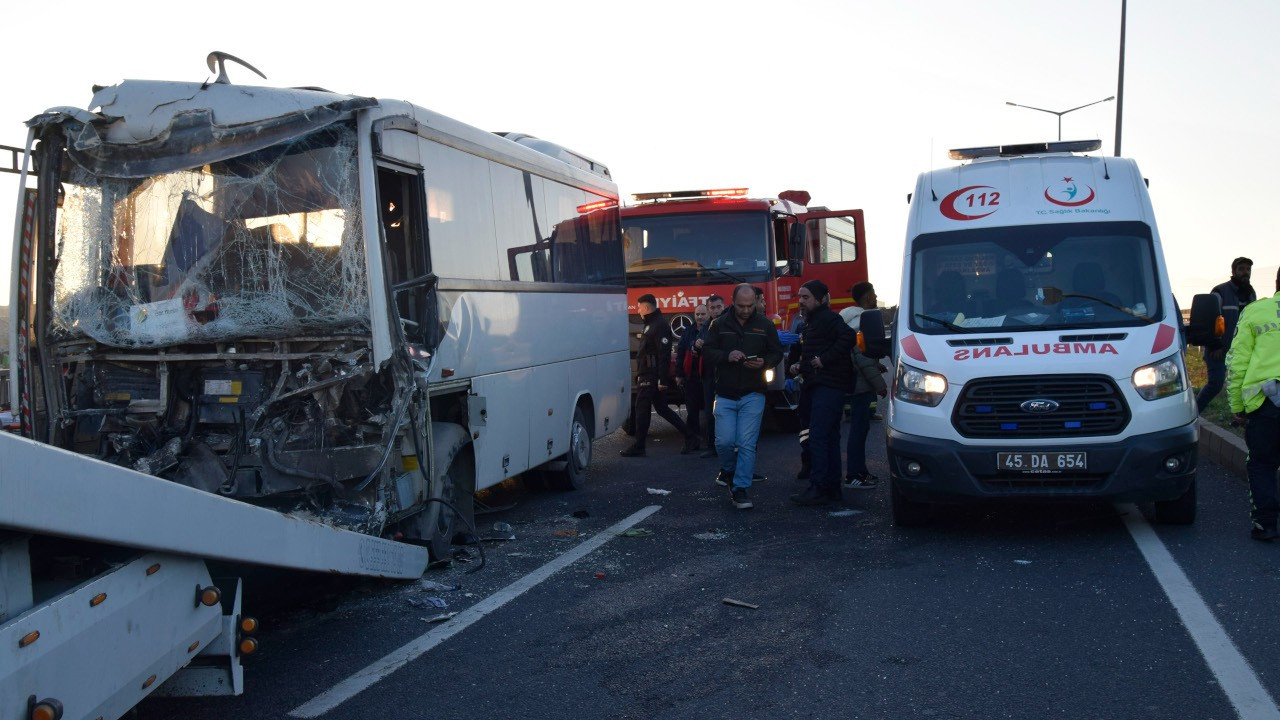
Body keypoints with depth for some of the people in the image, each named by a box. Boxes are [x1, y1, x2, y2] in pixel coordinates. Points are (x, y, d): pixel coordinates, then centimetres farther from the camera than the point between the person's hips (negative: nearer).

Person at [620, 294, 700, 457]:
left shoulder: (660, 326, -15)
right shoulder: (650, 325, 17)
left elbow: (664, 355, -21)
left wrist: (662, 380, -24)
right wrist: (640, 375, 20)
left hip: (651, 377, -10)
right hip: (646, 375, 10)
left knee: (642, 409, -4)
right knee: (662, 408, 12)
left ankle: (638, 447, 3)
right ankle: (690, 437, 15)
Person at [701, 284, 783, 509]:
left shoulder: (765, 325, 2)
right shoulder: (720, 324, 2)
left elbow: (777, 353, 6)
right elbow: (707, 351, 1)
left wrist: (763, 362, -15)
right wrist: (726, 356, -18)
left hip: (753, 395, -1)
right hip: (725, 395, 1)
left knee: (747, 444, -5)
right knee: (724, 441, -4)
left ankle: (740, 488, 3)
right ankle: (728, 470, 27)